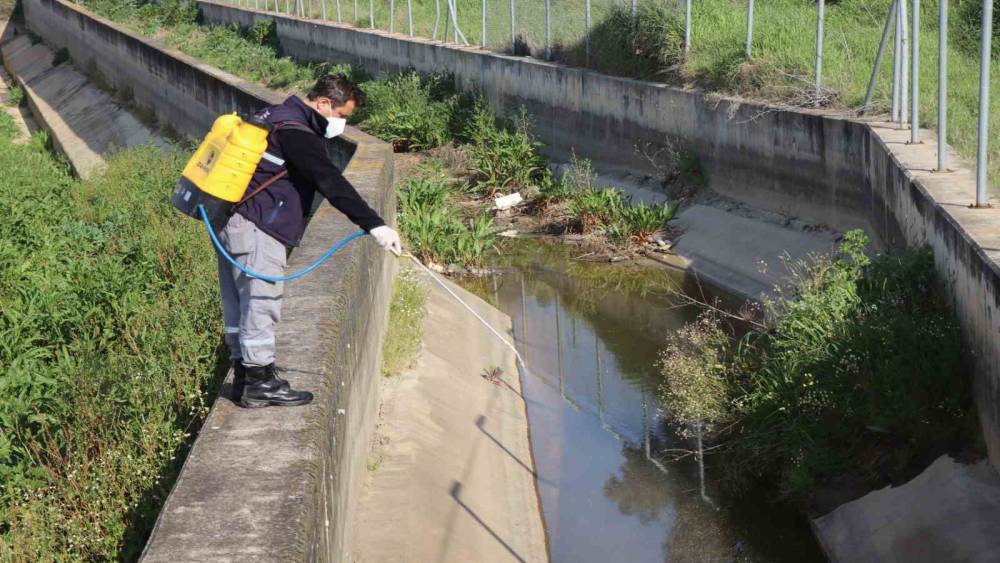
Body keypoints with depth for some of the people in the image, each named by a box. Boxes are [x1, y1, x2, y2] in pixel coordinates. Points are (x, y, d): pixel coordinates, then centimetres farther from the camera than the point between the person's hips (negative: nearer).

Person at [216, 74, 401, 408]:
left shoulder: (276, 116, 18)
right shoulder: (296, 131, -16)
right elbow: (331, 183, -25)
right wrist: (374, 225, -29)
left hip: (233, 223, 11)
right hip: (256, 229, -11)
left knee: (239, 304, 13)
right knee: (261, 303, -5)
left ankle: (244, 379, 21)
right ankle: (260, 383, 0)